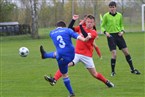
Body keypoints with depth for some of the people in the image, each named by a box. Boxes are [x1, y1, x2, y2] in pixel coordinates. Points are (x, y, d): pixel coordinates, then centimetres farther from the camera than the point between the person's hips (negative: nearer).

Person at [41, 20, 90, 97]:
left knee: (64, 75, 15)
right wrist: (84, 39, -31)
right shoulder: (68, 30, 3)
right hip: (71, 54, -1)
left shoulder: (52, 33, 11)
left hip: (62, 58, 1)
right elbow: (77, 36, -15)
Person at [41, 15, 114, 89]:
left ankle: (107, 82, 27)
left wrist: (80, 25, -29)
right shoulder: (81, 28, 8)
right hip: (76, 53, 3)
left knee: (94, 74, 4)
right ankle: (54, 80, -27)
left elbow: (86, 36, -26)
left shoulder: (93, 32, -5)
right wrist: (73, 20, -10)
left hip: (87, 56, -3)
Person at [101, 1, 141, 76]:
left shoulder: (119, 15, 6)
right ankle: (113, 71, 6)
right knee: (114, 54, -11)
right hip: (111, 36, -4)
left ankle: (132, 69, 14)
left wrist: (122, 31, -2)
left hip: (118, 35, 4)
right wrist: (105, 32, -17)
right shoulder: (106, 16, -4)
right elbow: (102, 26, 2)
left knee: (126, 52, 2)